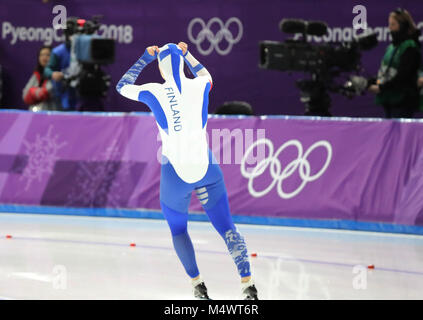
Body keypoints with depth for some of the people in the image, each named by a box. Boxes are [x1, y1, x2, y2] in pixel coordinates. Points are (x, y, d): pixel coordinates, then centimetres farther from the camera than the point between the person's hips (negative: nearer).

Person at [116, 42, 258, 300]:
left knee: (178, 229, 20)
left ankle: (198, 284, 13)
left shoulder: (154, 93, -9)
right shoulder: (200, 86, -2)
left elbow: (122, 86, 11)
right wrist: (187, 54, 29)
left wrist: (145, 59, 17)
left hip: (176, 174, -2)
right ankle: (248, 283, -6)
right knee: (226, 227, 7)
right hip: (206, 168, 2)